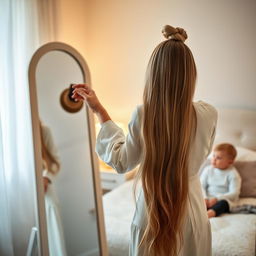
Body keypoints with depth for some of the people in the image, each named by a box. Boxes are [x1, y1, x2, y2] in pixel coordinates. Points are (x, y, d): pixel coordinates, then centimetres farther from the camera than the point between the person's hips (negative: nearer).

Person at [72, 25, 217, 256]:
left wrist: (100, 111, -2)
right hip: (190, 210, 1)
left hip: (153, 211, -1)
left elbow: (121, 162, -6)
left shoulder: (143, 115, -18)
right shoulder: (208, 114, -15)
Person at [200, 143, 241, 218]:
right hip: (208, 199, 4)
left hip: (225, 200, -4)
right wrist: (204, 198, -15)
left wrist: (217, 199, -20)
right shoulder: (208, 170, 10)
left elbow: (234, 194, -9)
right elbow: (202, 186, 5)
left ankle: (210, 213, -64)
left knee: (223, 203, -37)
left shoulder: (232, 174, -1)